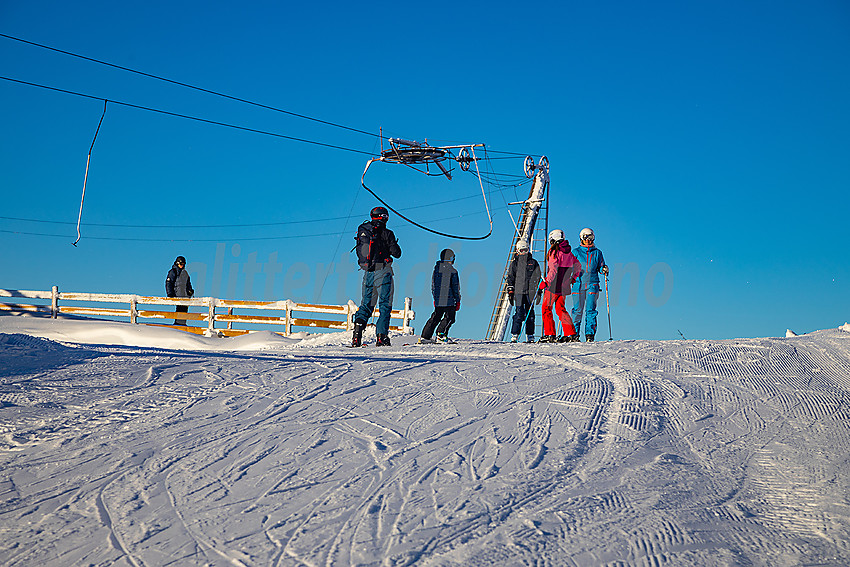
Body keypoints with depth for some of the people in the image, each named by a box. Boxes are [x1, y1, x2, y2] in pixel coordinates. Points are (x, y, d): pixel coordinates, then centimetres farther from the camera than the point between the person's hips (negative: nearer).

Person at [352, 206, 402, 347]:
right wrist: (394, 246, 16)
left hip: (368, 272, 5)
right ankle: (381, 336, -3)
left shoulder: (362, 231, 8)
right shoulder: (386, 233, -8)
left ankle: (357, 331, -3)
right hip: (383, 273, -5)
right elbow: (397, 253, -6)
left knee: (366, 304, 13)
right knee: (385, 305, 3)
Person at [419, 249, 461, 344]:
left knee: (435, 318, 12)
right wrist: (458, 300, 1)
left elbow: (433, 285, 15)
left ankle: (425, 336, 9)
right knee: (449, 318, 1)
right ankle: (441, 334, -13)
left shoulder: (436, 268, 9)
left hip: (438, 300, 6)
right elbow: (456, 287, -5)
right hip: (449, 300, -6)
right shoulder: (453, 271, -8)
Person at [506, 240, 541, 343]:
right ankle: (514, 335, -8)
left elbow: (538, 278, 12)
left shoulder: (533, 263, 10)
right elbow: (510, 278, 10)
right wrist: (510, 292, 3)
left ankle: (530, 336, 10)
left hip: (530, 292, 1)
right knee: (519, 313, -11)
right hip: (518, 291, -1)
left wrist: (538, 292, 6)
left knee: (530, 314, 3)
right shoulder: (514, 263, 8)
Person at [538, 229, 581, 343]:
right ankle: (571, 333, 7)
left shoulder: (554, 252, -12)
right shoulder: (568, 252, 11)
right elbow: (578, 266, 21)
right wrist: (573, 278, 31)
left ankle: (549, 334, -3)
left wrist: (546, 282, -17)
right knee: (561, 309, 13)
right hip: (564, 286, 7)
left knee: (546, 308, 2)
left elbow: (553, 270, -21)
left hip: (553, 286, -7)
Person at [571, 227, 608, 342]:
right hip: (578, 284, 0)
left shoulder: (597, 253, 12)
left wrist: (604, 270, -7)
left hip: (592, 284, 0)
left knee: (591, 310, -5)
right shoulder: (576, 252, 10)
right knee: (577, 310, -3)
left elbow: (600, 267, 14)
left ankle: (590, 334, -3)